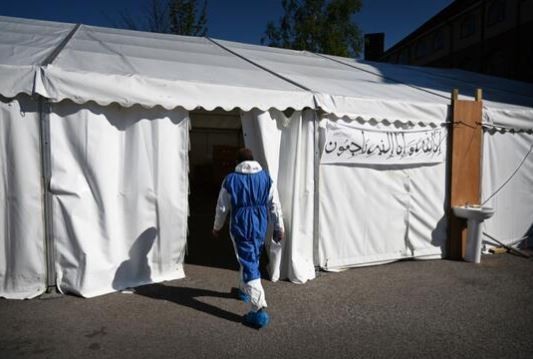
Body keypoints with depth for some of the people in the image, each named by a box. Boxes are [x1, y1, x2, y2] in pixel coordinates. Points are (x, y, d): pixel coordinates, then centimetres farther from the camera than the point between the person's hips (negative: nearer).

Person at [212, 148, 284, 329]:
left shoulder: (230, 180, -7)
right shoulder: (266, 178, -1)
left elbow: (222, 208, 0)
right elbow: (275, 206, 1)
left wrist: (217, 227, 15)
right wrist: (279, 228, 10)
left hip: (240, 227, -3)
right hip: (260, 226, 4)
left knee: (249, 265, -3)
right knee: (251, 259, 25)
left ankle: (259, 310, -9)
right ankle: (244, 290, 47)